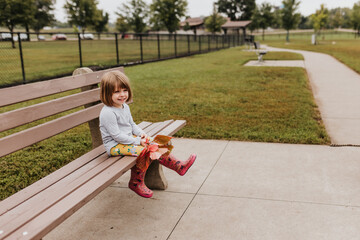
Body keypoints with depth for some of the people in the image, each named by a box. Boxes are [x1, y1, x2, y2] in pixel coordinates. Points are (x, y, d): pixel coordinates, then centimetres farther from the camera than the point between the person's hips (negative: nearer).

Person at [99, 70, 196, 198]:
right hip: (115, 145, -9)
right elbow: (116, 135, -24)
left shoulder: (125, 107, 8)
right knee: (142, 151, -26)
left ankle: (179, 166, 7)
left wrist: (141, 134, -2)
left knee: (155, 145, 0)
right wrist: (137, 141, -21)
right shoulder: (107, 113, -22)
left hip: (129, 139, 9)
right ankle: (136, 183, -9)